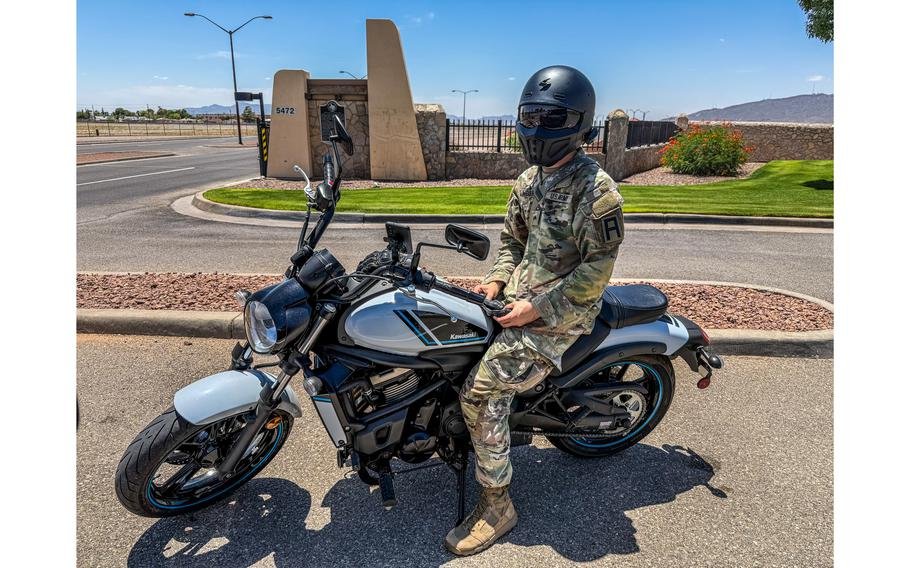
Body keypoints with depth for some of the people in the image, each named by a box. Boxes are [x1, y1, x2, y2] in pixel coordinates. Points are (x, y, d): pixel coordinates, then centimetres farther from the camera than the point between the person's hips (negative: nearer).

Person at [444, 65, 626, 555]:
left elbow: (597, 269, -18)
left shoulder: (595, 190, -15)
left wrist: (539, 308, -21)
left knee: (480, 391, -19)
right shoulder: (529, 180, 10)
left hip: (558, 314, -8)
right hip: (520, 298, 9)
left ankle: (496, 506, -2)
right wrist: (497, 279, 1)